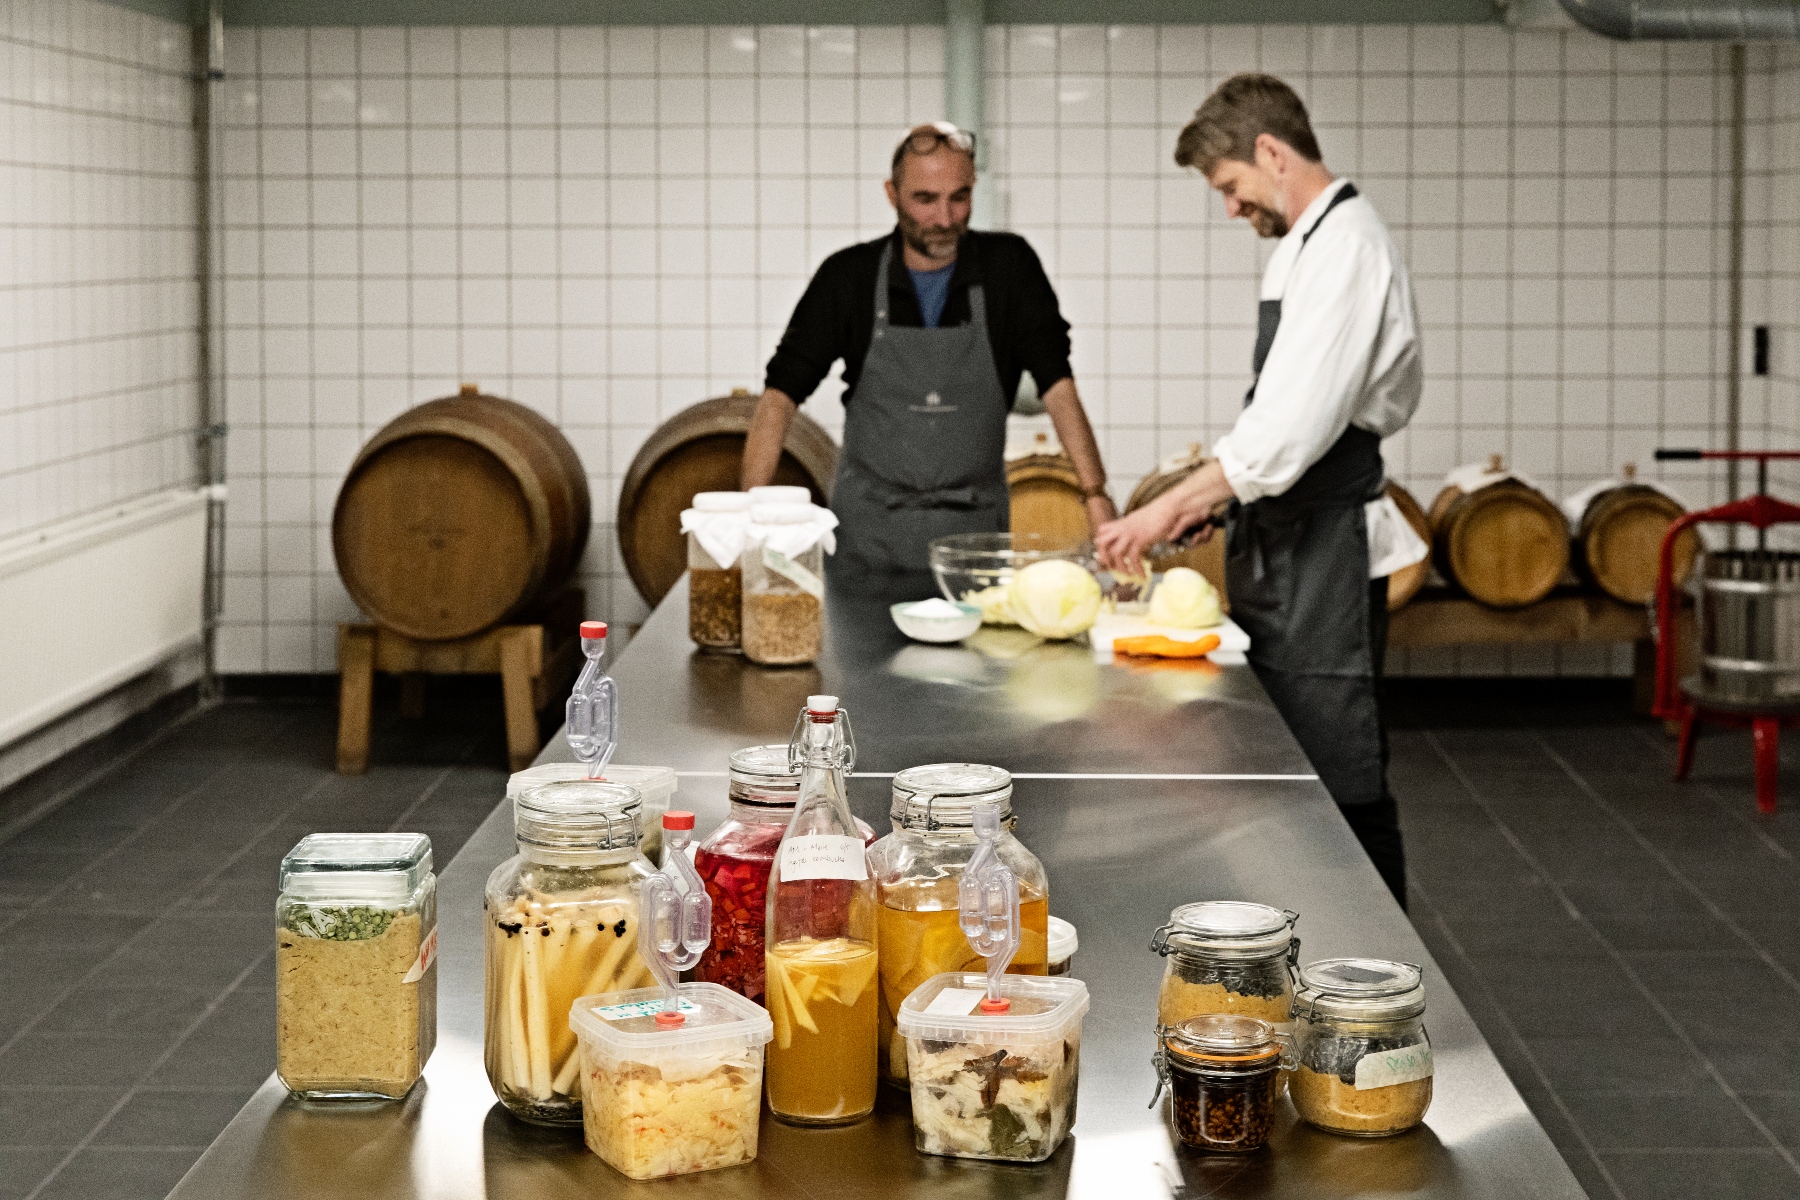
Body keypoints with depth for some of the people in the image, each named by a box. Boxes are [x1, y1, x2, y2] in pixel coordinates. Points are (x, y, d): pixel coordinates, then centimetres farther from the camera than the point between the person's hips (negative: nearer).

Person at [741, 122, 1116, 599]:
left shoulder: (1009, 265, -1)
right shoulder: (849, 276, -2)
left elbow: (1057, 385, -5)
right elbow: (781, 393, -1)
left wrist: (1096, 496, -17)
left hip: (975, 530, 0)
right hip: (867, 536, 0)